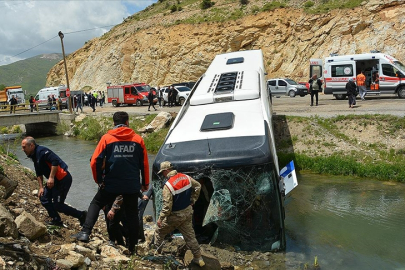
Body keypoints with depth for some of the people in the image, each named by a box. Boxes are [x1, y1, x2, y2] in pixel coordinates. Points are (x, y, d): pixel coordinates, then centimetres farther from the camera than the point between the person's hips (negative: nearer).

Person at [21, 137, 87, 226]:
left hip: (63, 179, -10)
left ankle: (81, 215, 5)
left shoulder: (41, 151, -14)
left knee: (57, 205, -6)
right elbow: (39, 174, 24)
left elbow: (55, 161, -26)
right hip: (55, 180, 10)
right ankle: (56, 220, 22)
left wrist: (51, 177, -24)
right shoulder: (34, 156, 18)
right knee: (44, 198, 12)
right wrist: (41, 187, 18)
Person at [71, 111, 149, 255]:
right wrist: (145, 183, 13)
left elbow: (95, 162, -7)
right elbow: (144, 163, 3)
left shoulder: (107, 138, -2)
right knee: (132, 215, 14)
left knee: (96, 204, 21)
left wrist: (99, 180, 7)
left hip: (111, 184, -1)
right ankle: (132, 248, 21)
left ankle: (85, 232, 6)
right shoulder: (138, 139, 1)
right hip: (132, 185, 1)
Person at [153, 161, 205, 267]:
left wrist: (160, 218, -12)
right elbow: (198, 186, 10)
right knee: (190, 235, 16)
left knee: (159, 232, 17)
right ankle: (198, 258, 20)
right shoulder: (186, 177, -5)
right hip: (188, 212, 6)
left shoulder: (168, 185, -24)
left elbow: (167, 206, -24)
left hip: (175, 215, -6)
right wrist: (192, 200, 16)